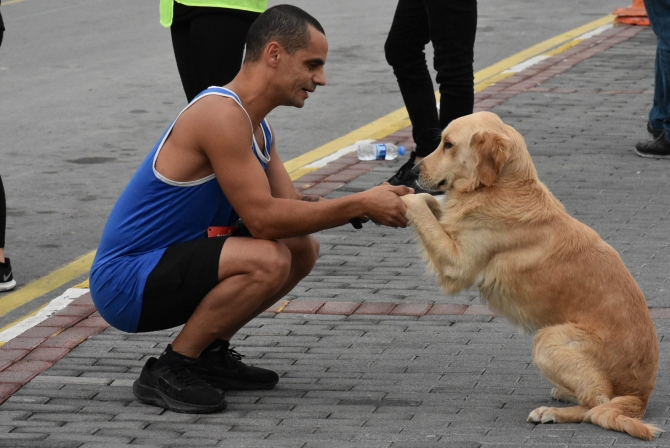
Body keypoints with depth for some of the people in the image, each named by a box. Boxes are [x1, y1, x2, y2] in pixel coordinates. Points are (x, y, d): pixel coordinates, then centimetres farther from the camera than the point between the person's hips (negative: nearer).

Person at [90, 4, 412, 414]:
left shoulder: (255, 125, 10)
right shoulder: (222, 114, -22)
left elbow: (290, 205, 9)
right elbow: (264, 218, -26)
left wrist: (367, 206, -6)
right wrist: (359, 205, -20)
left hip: (167, 265, 10)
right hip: (124, 284, -10)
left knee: (303, 249, 10)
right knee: (269, 260, -29)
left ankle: (208, 353, 14)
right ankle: (167, 372, -13)